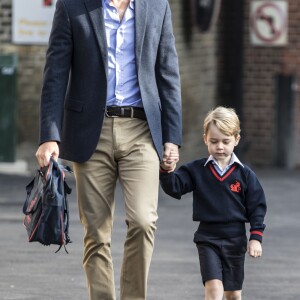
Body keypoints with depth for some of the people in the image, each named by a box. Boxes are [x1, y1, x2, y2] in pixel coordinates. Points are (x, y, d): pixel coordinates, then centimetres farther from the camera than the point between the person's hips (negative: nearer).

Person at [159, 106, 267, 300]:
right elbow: (174, 187, -10)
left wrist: (256, 238, -4)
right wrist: (167, 171, -30)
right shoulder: (196, 170, -2)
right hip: (207, 238, -1)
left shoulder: (245, 174, -1)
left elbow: (257, 207, 2)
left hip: (235, 240, 1)